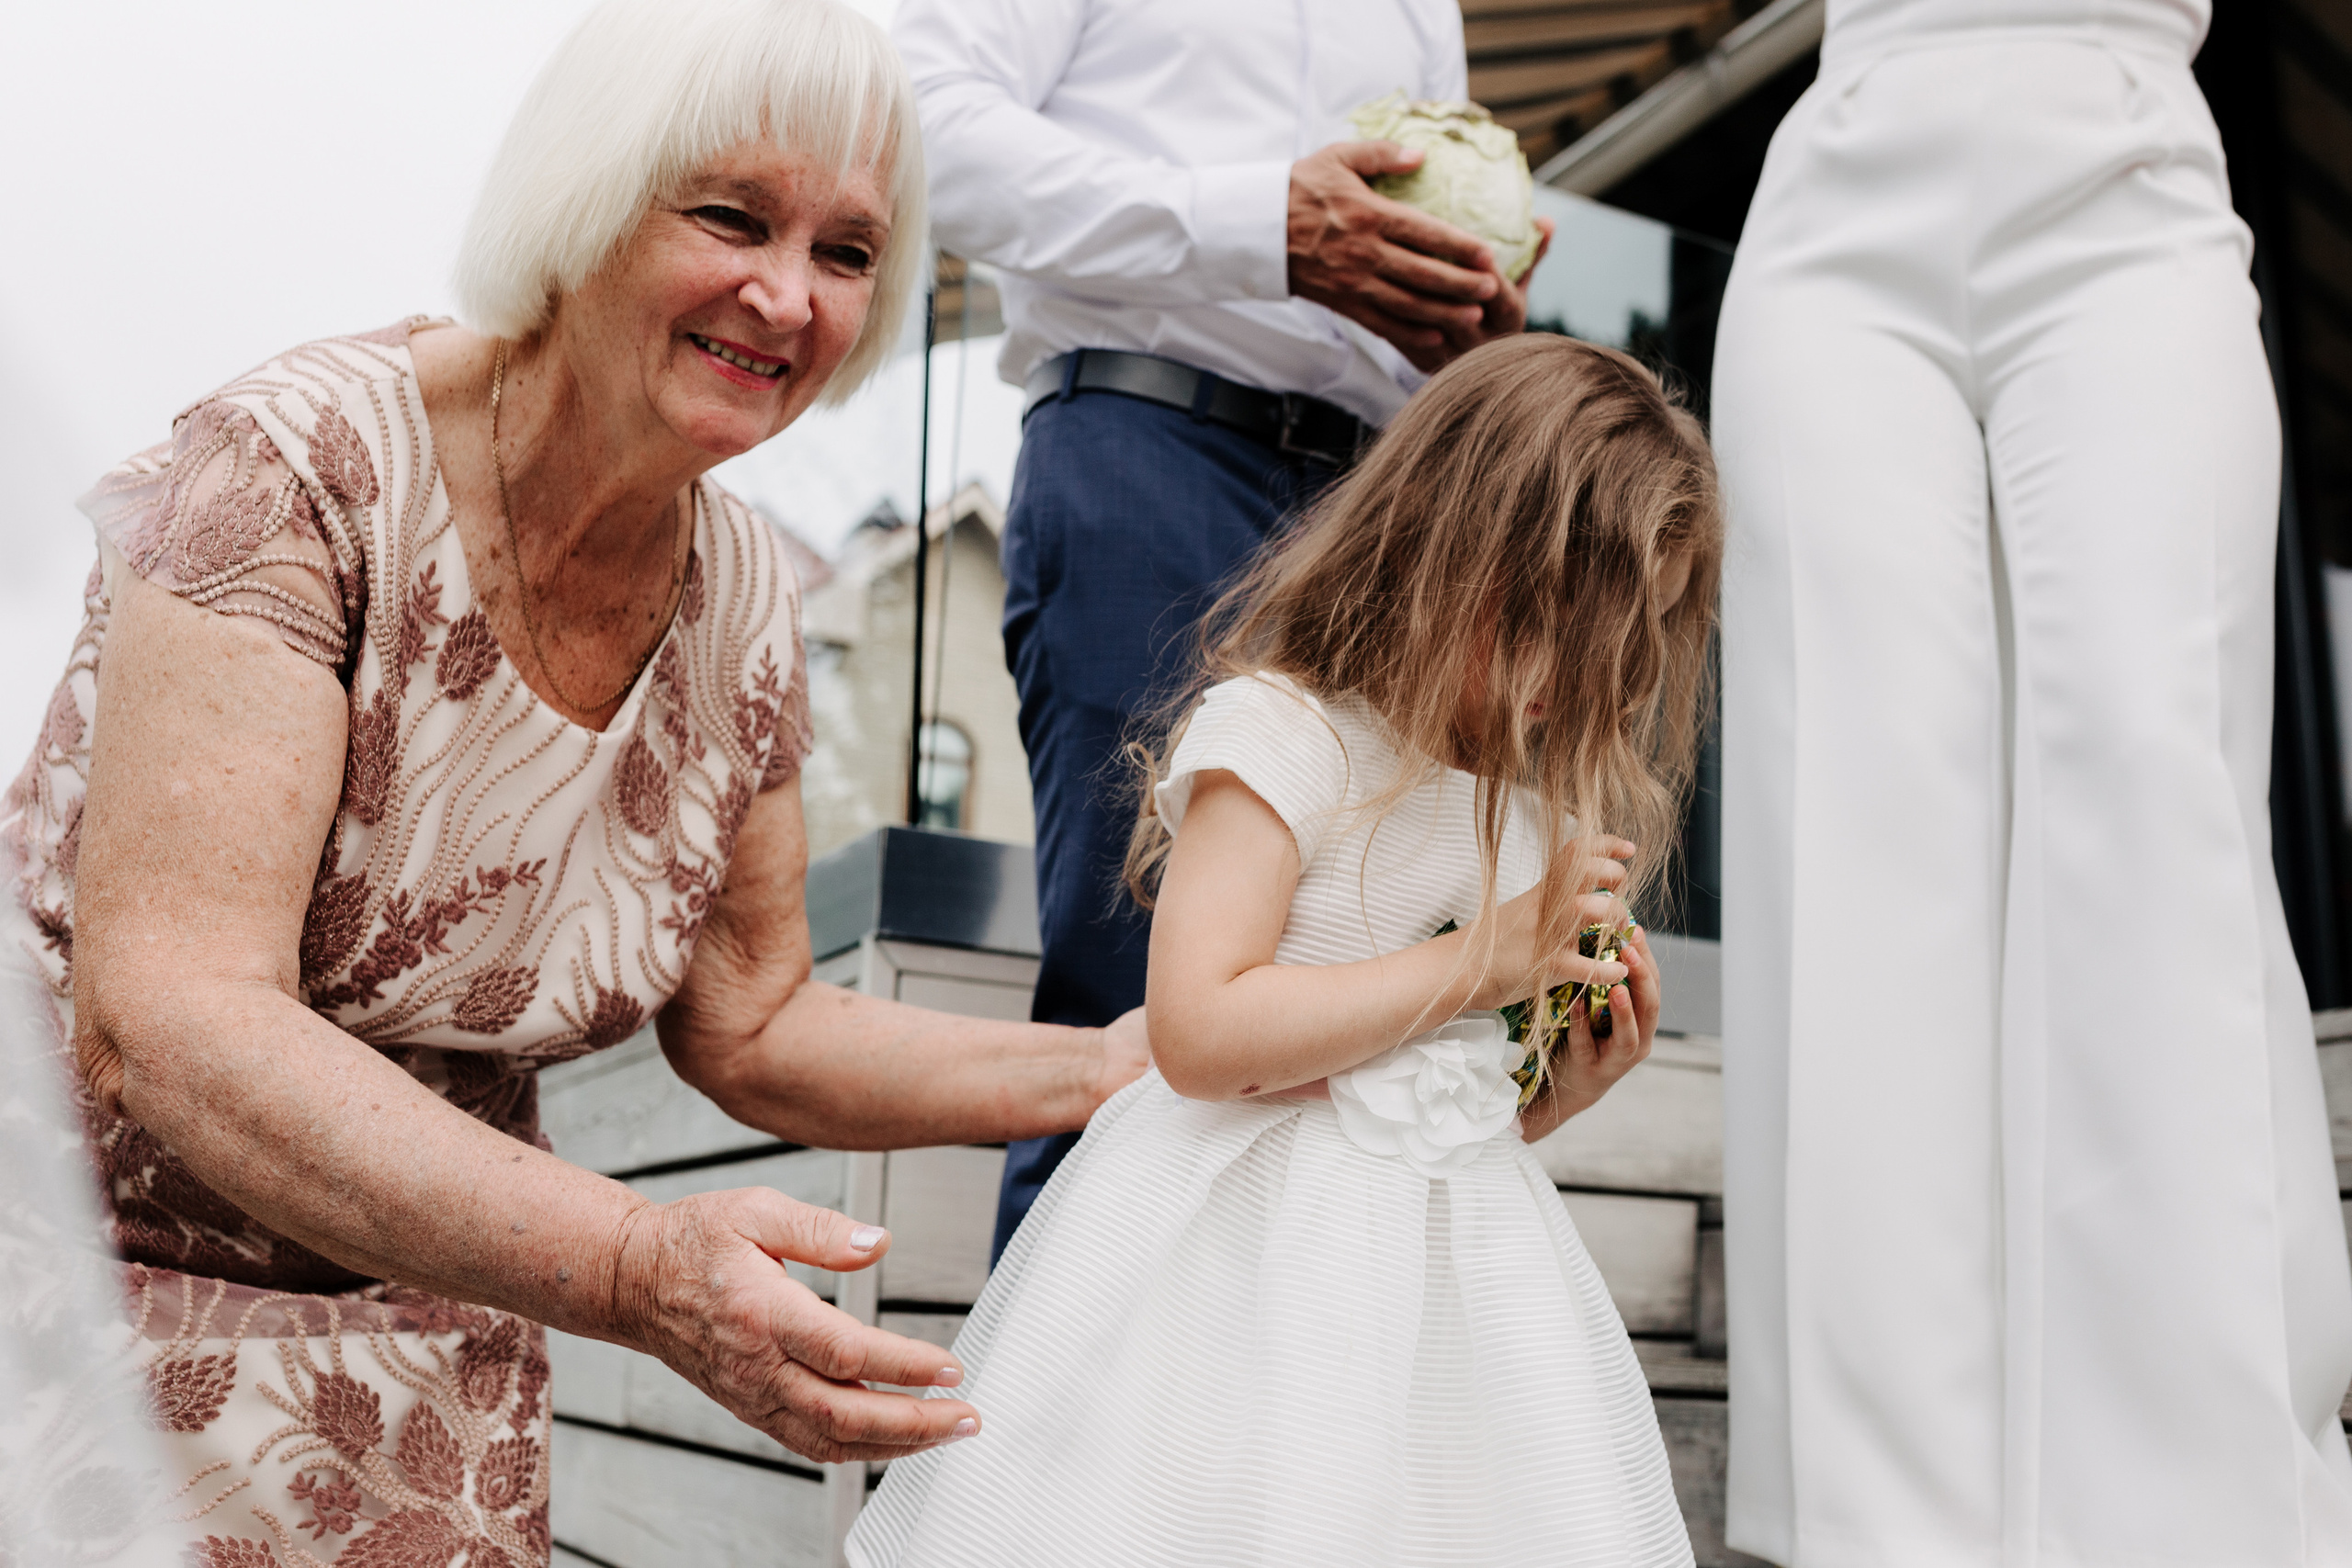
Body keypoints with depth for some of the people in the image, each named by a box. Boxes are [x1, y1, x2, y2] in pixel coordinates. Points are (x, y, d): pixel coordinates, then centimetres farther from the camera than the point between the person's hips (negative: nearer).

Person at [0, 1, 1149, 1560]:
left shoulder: (746, 601, -3)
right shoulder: (303, 468, -21)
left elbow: (746, 1026, 7)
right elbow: (168, 1014, -29)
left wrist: (1117, 1067, -4)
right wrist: (637, 1267, -40)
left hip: (433, 1320, 5)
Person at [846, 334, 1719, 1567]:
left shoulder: (1535, 803, 13)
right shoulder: (1278, 734, -11)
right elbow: (1198, 1033, -23)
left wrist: (1563, 1087, -1)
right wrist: (1480, 959, -16)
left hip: (1451, 1255, 7)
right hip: (1266, 1265, -7)